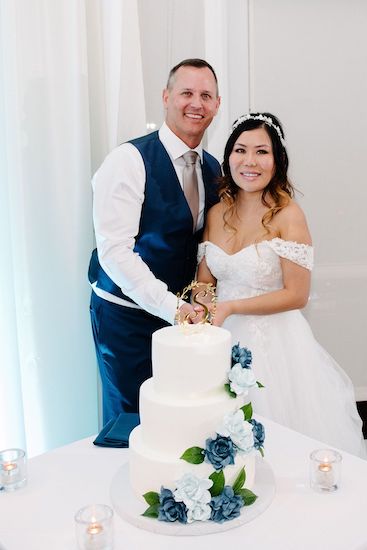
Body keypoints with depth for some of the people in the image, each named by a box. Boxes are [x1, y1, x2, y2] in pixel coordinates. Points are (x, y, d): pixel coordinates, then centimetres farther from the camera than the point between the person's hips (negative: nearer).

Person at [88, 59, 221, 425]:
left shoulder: (213, 168, 6)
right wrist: (170, 306, -24)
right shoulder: (129, 160, -15)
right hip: (126, 316, -5)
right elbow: (114, 249, -21)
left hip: (180, 310, 6)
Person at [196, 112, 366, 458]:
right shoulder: (216, 213, 4)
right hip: (224, 340, 5)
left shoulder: (288, 215, -12)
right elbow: (205, 280, 9)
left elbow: (296, 295, -13)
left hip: (274, 343, -4)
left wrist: (229, 307, -17)